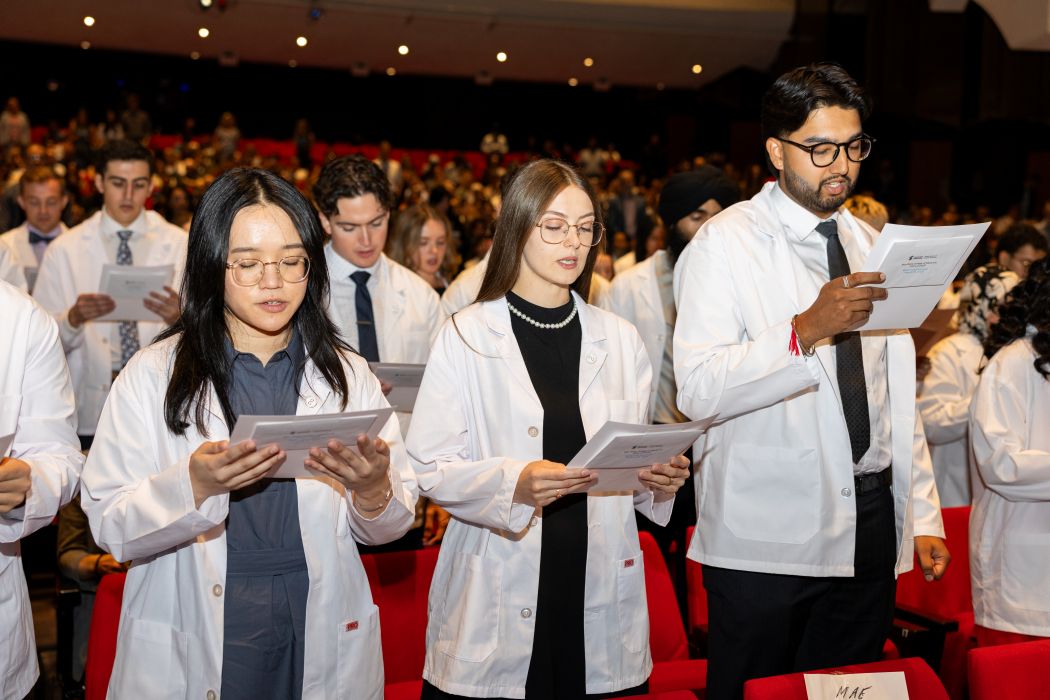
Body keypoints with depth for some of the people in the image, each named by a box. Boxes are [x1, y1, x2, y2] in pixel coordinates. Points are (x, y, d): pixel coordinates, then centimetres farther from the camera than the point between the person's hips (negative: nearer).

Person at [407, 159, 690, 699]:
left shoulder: (619, 339, 11)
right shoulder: (466, 336, -1)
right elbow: (428, 468, -8)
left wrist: (659, 477, -7)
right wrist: (513, 483, -24)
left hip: (599, 587, 3)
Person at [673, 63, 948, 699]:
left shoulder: (871, 246, 14)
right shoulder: (725, 245, -7)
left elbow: (897, 395, 18)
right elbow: (698, 390, -21)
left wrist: (925, 515, 14)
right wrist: (805, 330, -33)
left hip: (871, 523, 6)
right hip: (768, 535, -6)